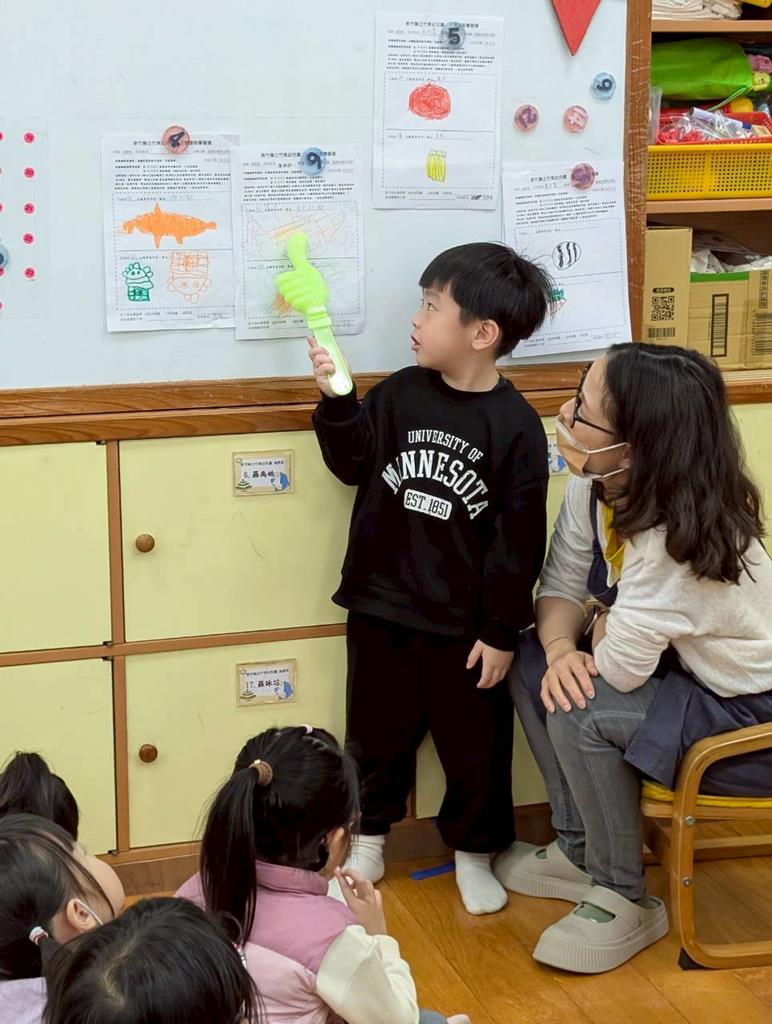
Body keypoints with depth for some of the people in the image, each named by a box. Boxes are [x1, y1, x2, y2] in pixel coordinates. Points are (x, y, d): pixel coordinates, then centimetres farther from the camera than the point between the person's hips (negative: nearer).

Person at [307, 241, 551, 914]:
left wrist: (503, 631, -9)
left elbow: (519, 540, -10)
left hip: (464, 622, -3)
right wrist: (335, 400, -11)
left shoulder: (515, 425, -13)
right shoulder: (400, 393, -2)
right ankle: (369, 841, 35)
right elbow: (353, 463, 3)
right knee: (379, 731, 17)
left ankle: (473, 853, 31)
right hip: (381, 606, 3)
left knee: (475, 744, 11)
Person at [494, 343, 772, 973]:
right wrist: (561, 648, -23)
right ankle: (581, 851, 16)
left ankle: (625, 902, -1)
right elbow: (561, 586, -2)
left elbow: (617, 666, -29)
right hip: (687, 671, 9)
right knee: (533, 664, 1)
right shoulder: (594, 485, -12)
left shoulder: (680, 535, -35)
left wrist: (600, 628, -7)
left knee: (582, 711, -23)